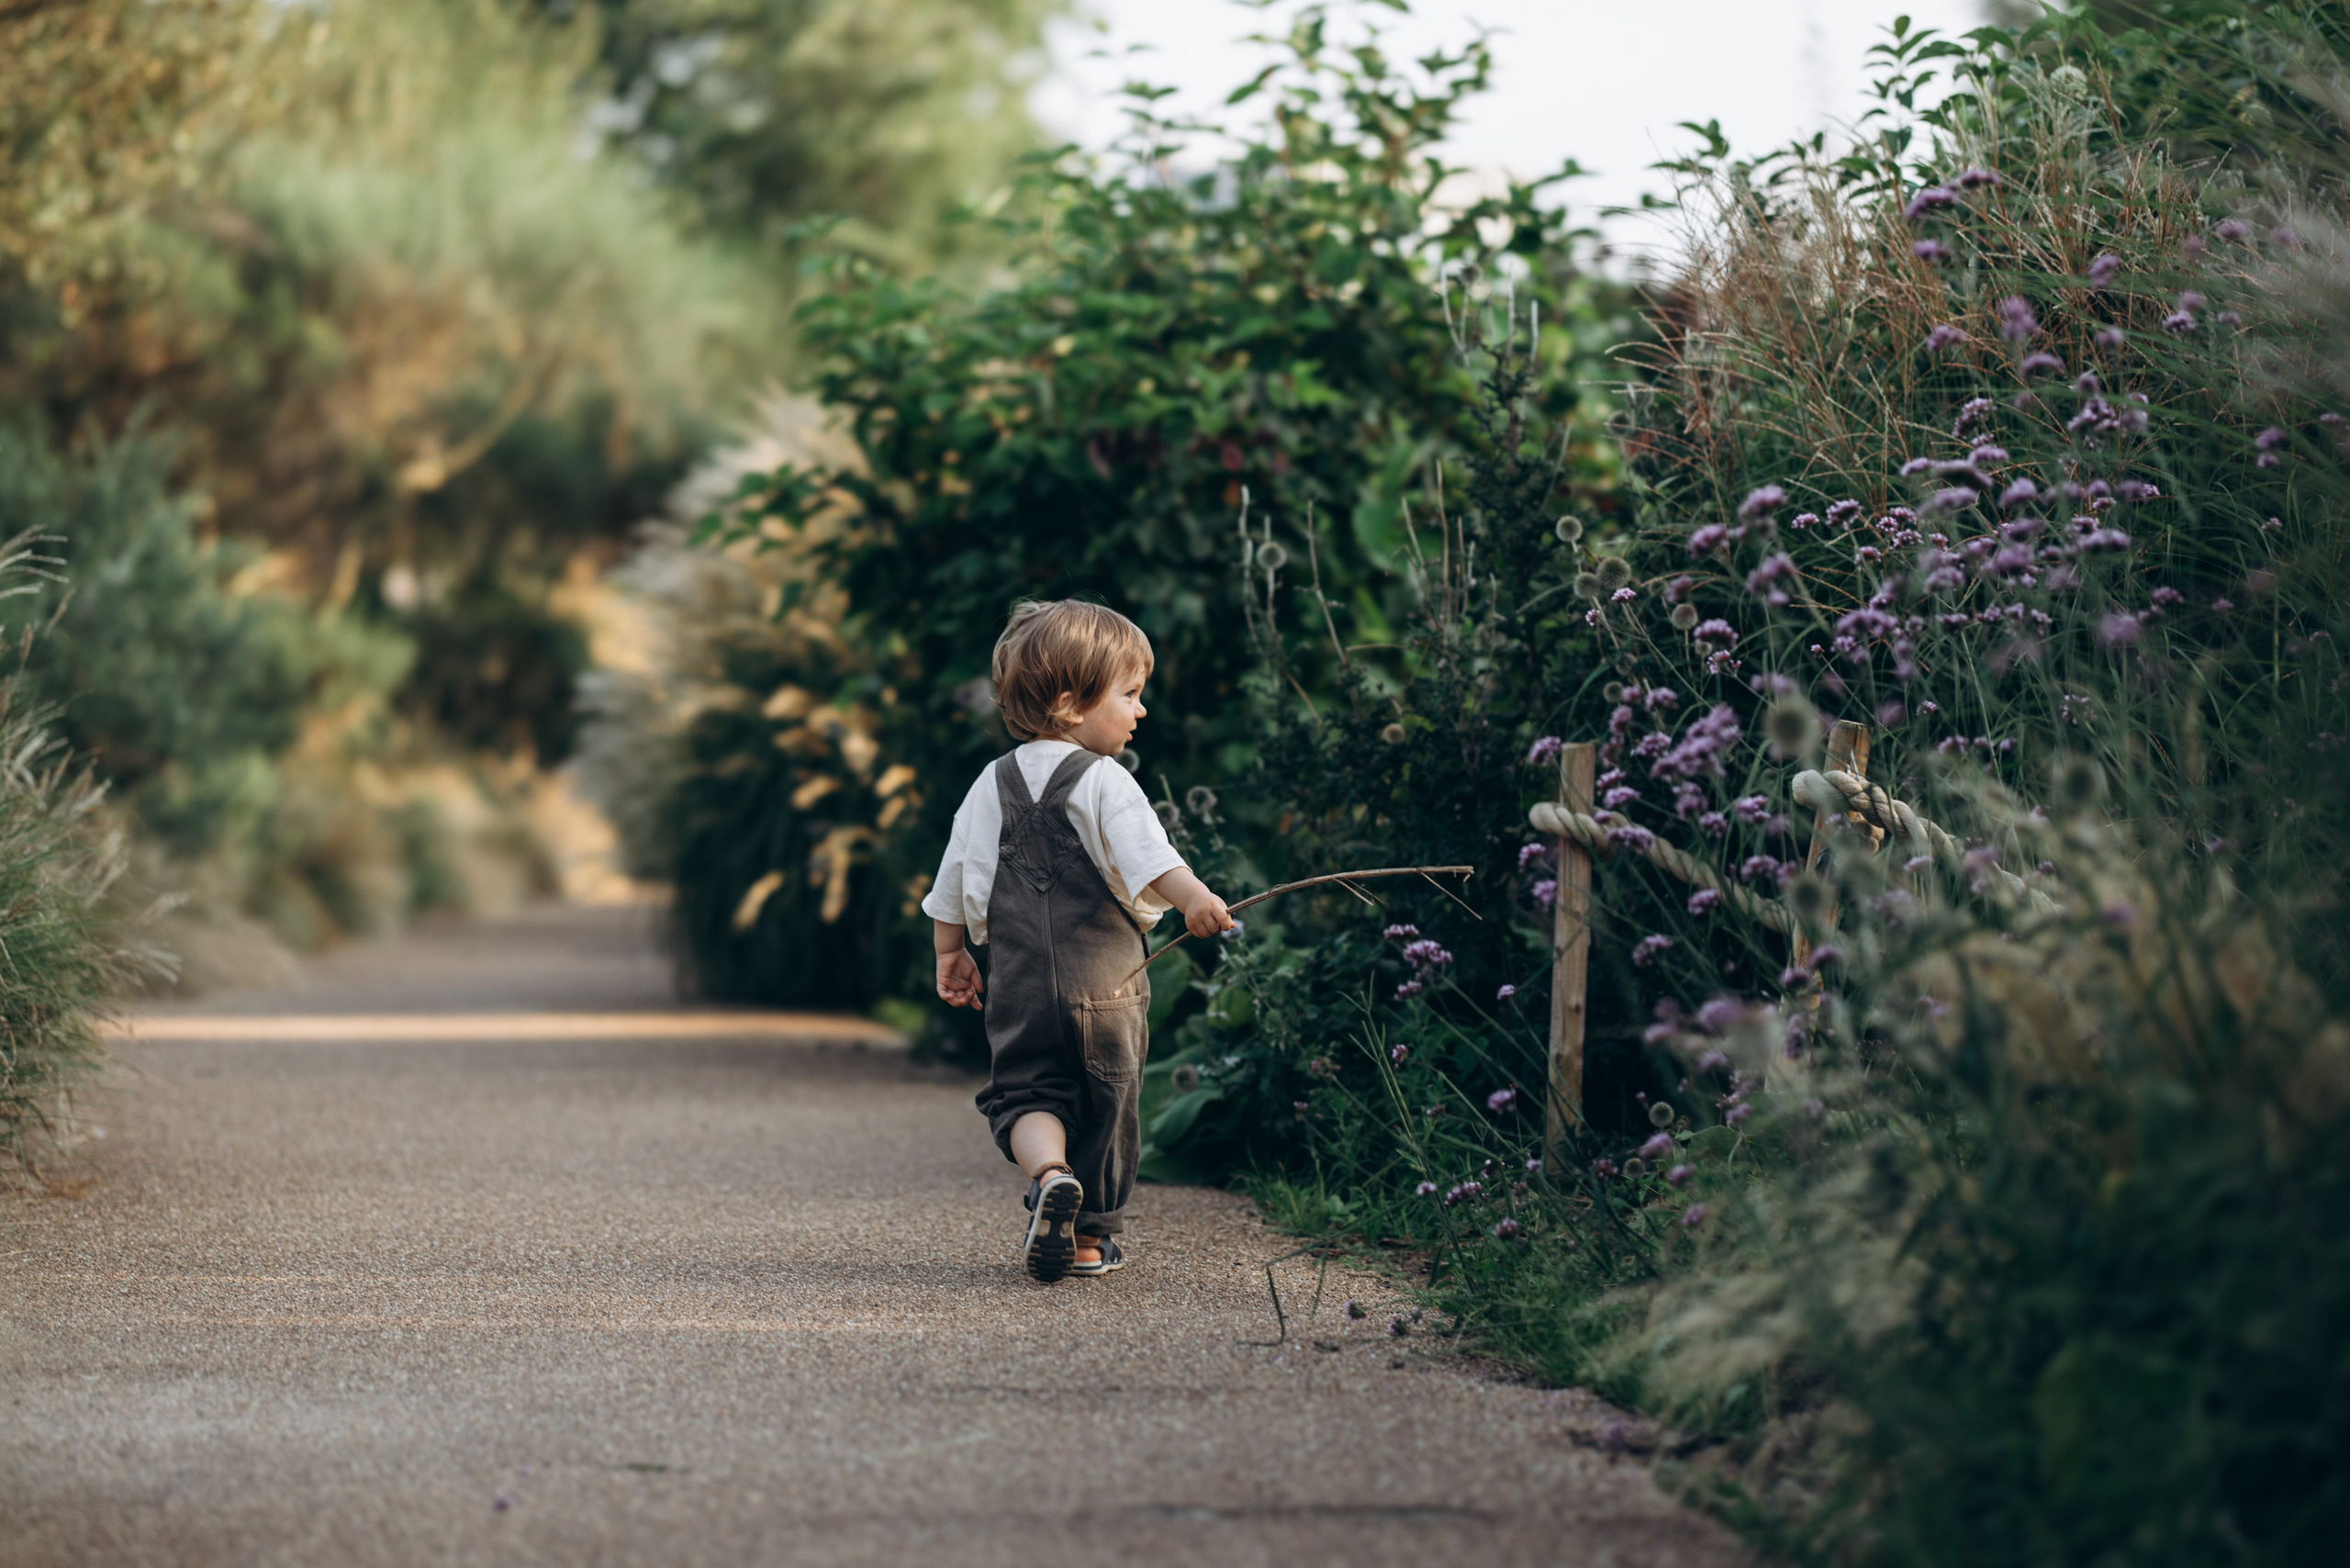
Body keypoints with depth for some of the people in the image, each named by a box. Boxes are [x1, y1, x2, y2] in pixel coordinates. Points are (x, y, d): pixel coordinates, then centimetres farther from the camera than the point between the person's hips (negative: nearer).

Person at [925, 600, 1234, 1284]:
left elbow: (954, 888, 16)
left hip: (1019, 982, 3)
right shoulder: (1102, 782, -9)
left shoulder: (993, 785, 9)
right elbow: (1145, 854, -28)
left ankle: (1048, 1171, -22)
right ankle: (1091, 1234, 17)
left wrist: (951, 955, 27)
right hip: (1104, 981, -3)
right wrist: (1190, 896, -38)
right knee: (1106, 1102, 11)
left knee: (1024, 1093, 8)